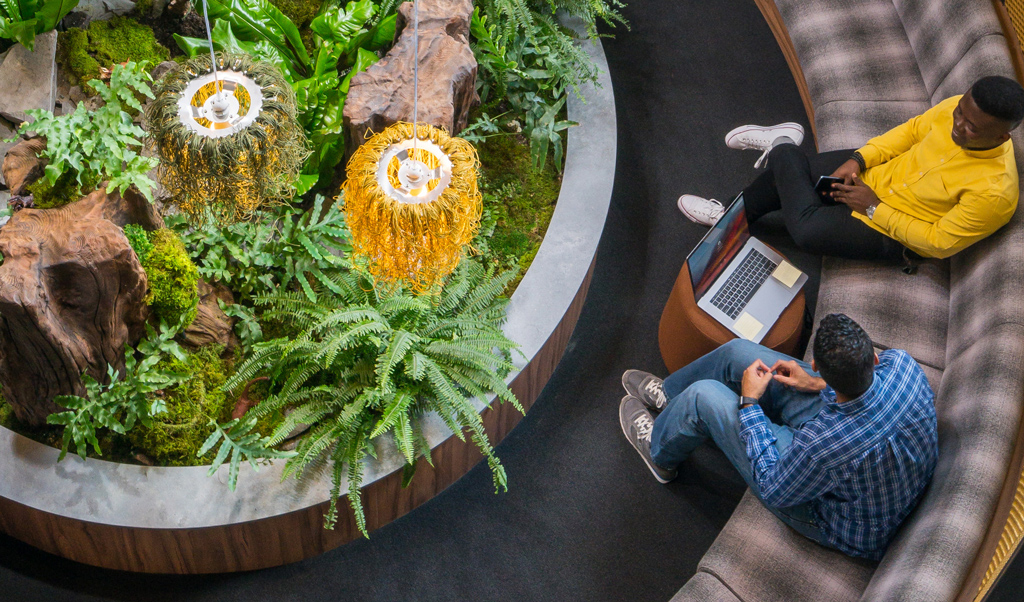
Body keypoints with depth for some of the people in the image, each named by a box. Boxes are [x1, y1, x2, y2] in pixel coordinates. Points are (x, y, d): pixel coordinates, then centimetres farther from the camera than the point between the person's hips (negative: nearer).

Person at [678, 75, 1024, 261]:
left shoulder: (995, 192, -32)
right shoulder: (954, 109, -16)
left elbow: (939, 243, -24)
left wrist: (874, 208, -22)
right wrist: (857, 160, -9)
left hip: (890, 232, -6)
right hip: (873, 173, 6)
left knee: (808, 232, -24)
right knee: (788, 174, 3)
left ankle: (783, 146, 0)